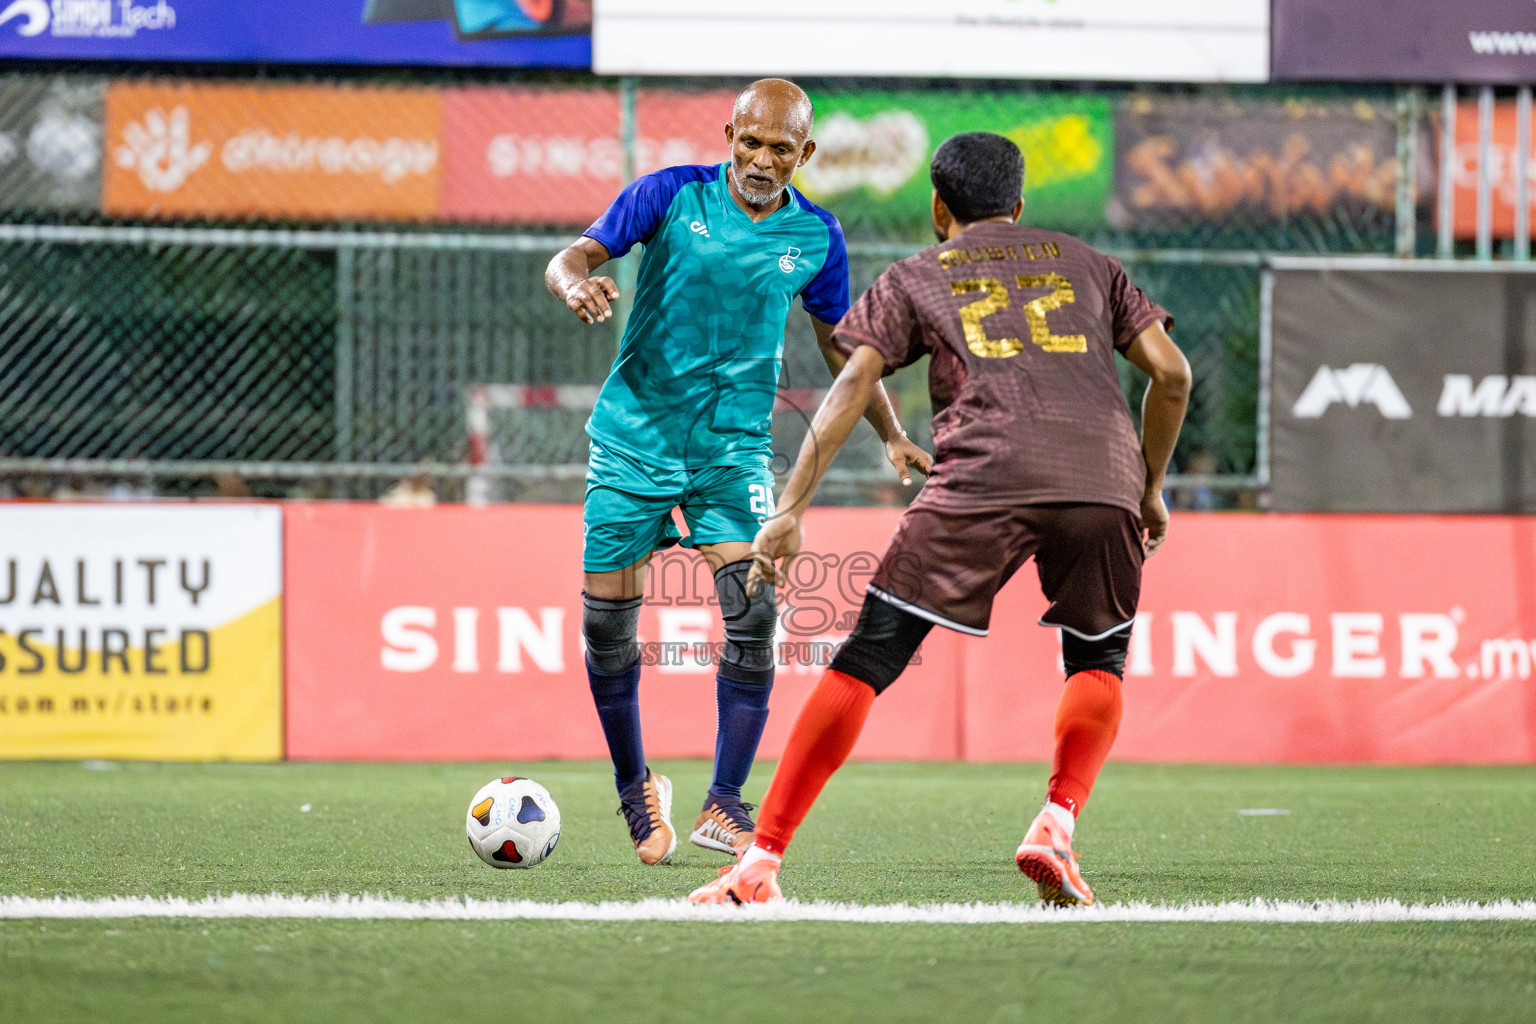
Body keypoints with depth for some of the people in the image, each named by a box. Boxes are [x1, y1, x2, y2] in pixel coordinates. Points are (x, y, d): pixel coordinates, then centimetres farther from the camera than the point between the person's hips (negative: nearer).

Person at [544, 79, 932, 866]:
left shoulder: (815, 237, 3)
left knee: (753, 609, -16)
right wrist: (576, 284, -34)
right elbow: (572, 258, -10)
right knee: (606, 620, -1)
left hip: (735, 445, 1)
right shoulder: (671, 195, -5)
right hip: (635, 432, -1)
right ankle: (635, 790, 21)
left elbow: (842, 345, 16)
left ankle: (724, 804, -7)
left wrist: (892, 436, 8)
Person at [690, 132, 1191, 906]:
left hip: (983, 479, -2)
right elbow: (1170, 374, 18)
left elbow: (851, 385, 10)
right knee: (1097, 662, 24)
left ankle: (761, 863, -5)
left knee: (866, 661, 1)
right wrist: (1150, 489, 30)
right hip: (1102, 479, 2)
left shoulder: (915, 277, 23)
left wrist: (790, 511, 6)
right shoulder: (1088, 266, 29)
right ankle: (1057, 825, 0)